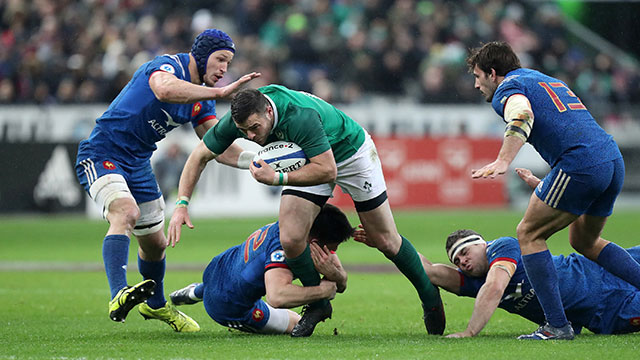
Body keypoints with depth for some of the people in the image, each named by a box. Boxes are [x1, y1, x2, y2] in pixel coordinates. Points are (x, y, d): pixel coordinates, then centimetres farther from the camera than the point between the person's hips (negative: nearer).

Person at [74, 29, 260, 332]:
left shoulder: (202, 101, 7)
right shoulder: (168, 65, -19)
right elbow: (164, 90, -43)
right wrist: (220, 92, -44)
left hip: (138, 164, 8)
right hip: (102, 155, -8)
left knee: (155, 243, 16)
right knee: (126, 212, -34)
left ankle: (155, 304, 44)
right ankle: (119, 296, -47)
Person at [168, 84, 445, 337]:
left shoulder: (300, 116, -43)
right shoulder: (240, 119, -25)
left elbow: (327, 171, -39)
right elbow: (200, 155, -12)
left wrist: (278, 178, -46)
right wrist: (181, 204, -21)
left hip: (350, 152, -5)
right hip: (306, 162, 5)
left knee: (385, 241, 3)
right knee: (290, 239, -14)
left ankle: (429, 295, 27)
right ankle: (317, 304, 10)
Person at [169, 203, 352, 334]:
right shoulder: (283, 245, -40)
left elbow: (341, 284, -13)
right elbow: (277, 297, -56)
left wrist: (334, 273, -37)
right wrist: (324, 290, -44)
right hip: (230, 308, -8)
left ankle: (198, 292, 44)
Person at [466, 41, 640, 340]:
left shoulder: (507, 88, 3)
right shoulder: (548, 80, 31)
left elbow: (523, 115, -20)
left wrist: (502, 162, -32)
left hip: (579, 164, -9)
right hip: (613, 158, 9)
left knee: (529, 234, 3)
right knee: (584, 241, 26)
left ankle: (557, 325, -4)